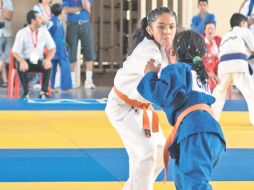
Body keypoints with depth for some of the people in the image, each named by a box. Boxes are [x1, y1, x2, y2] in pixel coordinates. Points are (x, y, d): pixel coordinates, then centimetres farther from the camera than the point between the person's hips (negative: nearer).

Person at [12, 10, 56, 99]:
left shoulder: (44, 31, -1)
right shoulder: (22, 33, -11)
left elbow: (52, 48, 1)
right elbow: (15, 51, -16)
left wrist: (48, 59, -21)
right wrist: (22, 61, -37)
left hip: (39, 61, 2)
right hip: (26, 60, -2)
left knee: (48, 66, -30)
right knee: (21, 67, -36)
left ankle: (43, 92, -21)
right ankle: (26, 92, -22)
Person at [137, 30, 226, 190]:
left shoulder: (176, 68, 9)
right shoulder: (199, 74, 35)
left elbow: (161, 94, -7)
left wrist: (150, 75, 10)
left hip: (195, 131, -9)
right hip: (213, 130, 9)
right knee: (182, 176, 29)